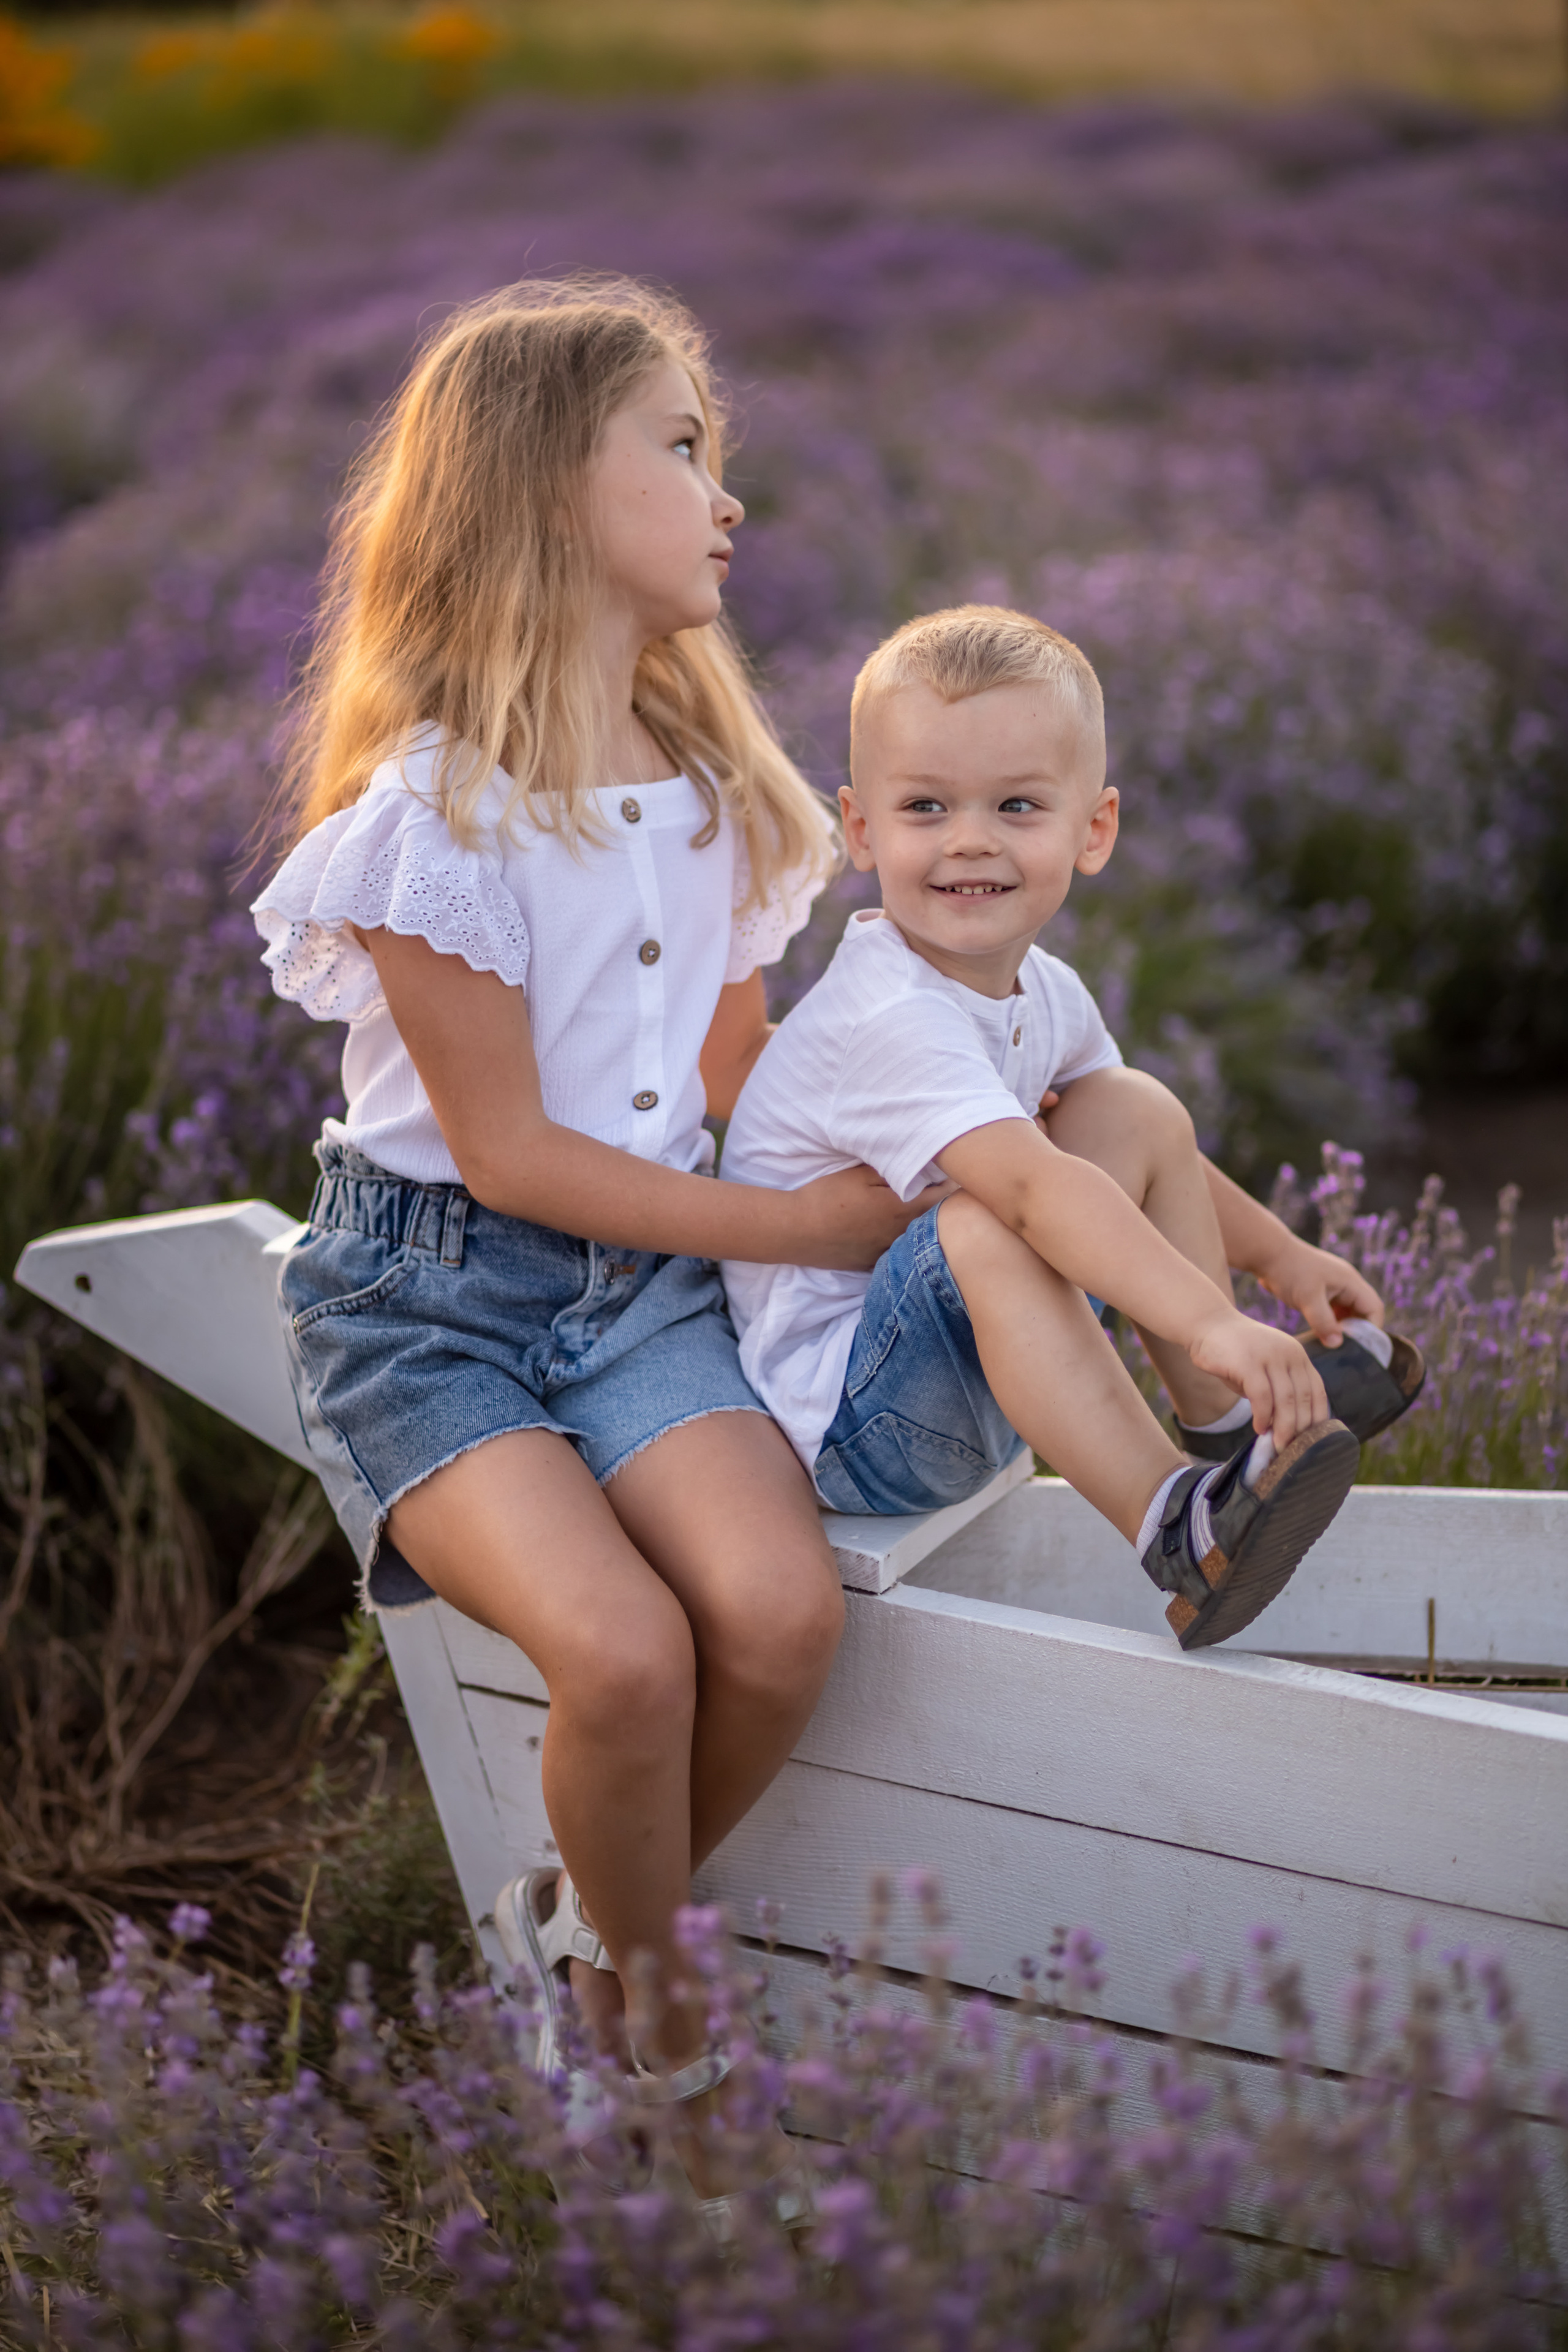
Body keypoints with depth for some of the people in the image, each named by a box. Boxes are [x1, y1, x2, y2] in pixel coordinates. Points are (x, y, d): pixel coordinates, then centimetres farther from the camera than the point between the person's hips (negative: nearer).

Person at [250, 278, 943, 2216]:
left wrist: (887, 1173, -3)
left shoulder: (709, 785, 10)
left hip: (642, 1275, 6)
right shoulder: (436, 811, -14)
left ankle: (589, 1934, 7)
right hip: (426, 1290, -6)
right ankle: (661, 2045, 0)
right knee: (623, 1647, -29)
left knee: (784, 1607, -22)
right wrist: (805, 1230, -11)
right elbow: (510, 1151, -13)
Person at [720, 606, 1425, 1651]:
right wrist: (1210, 1321, -52)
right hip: (842, 1406, -10)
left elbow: (1145, 1154, 21)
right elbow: (1029, 1183, -43)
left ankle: (1230, 1423, 5)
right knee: (983, 1230, -38)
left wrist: (1279, 1253, 20)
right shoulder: (889, 1020, -29)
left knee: (1140, 1112, 3)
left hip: (978, 1355, 10)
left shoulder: (1040, 992, 2)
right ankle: (1179, 1529, -35)